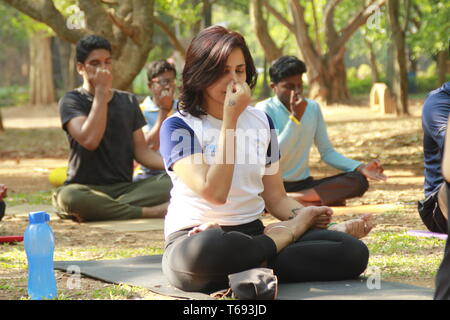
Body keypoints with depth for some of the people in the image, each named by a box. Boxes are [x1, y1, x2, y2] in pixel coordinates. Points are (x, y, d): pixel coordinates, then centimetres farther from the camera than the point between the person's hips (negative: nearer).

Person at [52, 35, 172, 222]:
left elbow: (142, 151, 9)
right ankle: (150, 212, -30)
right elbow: (90, 140, -19)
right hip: (86, 188, -4)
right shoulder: (71, 101, -1)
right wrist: (101, 91, -13)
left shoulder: (128, 101, 15)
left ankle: (106, 209, -26)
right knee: (68, 197, -40)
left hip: (125, 187, 4)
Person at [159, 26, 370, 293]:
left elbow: (275, 196, 14)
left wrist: (302, 214, -10)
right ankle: (286, 235, -14)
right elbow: (215, 192, -18)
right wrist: (231, 118, -15)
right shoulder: (178, 127, -4)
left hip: (253, 235, 5)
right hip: (194, 239, -4)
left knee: (353, 252, -18)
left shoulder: (261, 121, 13)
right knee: (211, 248, -45)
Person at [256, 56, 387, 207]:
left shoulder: (313, 108, 7)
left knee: (358, 181, -17)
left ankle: (290, 199, -26)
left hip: (303, 183, 6)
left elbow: (327, 152, 10)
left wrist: (361, 168, -5)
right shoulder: (264, 109, -8)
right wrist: (295, 117, -23)